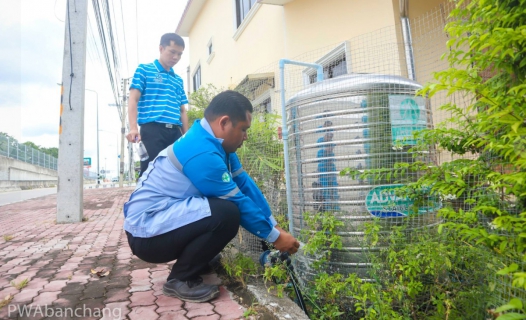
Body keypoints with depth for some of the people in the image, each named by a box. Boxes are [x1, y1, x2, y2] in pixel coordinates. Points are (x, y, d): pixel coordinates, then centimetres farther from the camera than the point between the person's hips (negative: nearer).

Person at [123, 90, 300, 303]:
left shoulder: (212, 141, 2)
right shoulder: (202, 153, -27)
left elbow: (244, 184, 3)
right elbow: (238, 203, -21)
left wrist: (272, 223, 3)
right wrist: (274, 236, -8)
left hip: (160, 221, 9)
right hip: (147, 232, -9)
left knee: (227, 203, 4)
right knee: (227, 213, -27)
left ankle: (196, 259, 14)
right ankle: (180, 279, -6)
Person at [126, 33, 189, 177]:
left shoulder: (178, 80, 22)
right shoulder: (144, 70, 9)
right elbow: (133, 100, 1)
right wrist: (133, 128, -13)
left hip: (175, 132, 5)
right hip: (152, 130, -4)